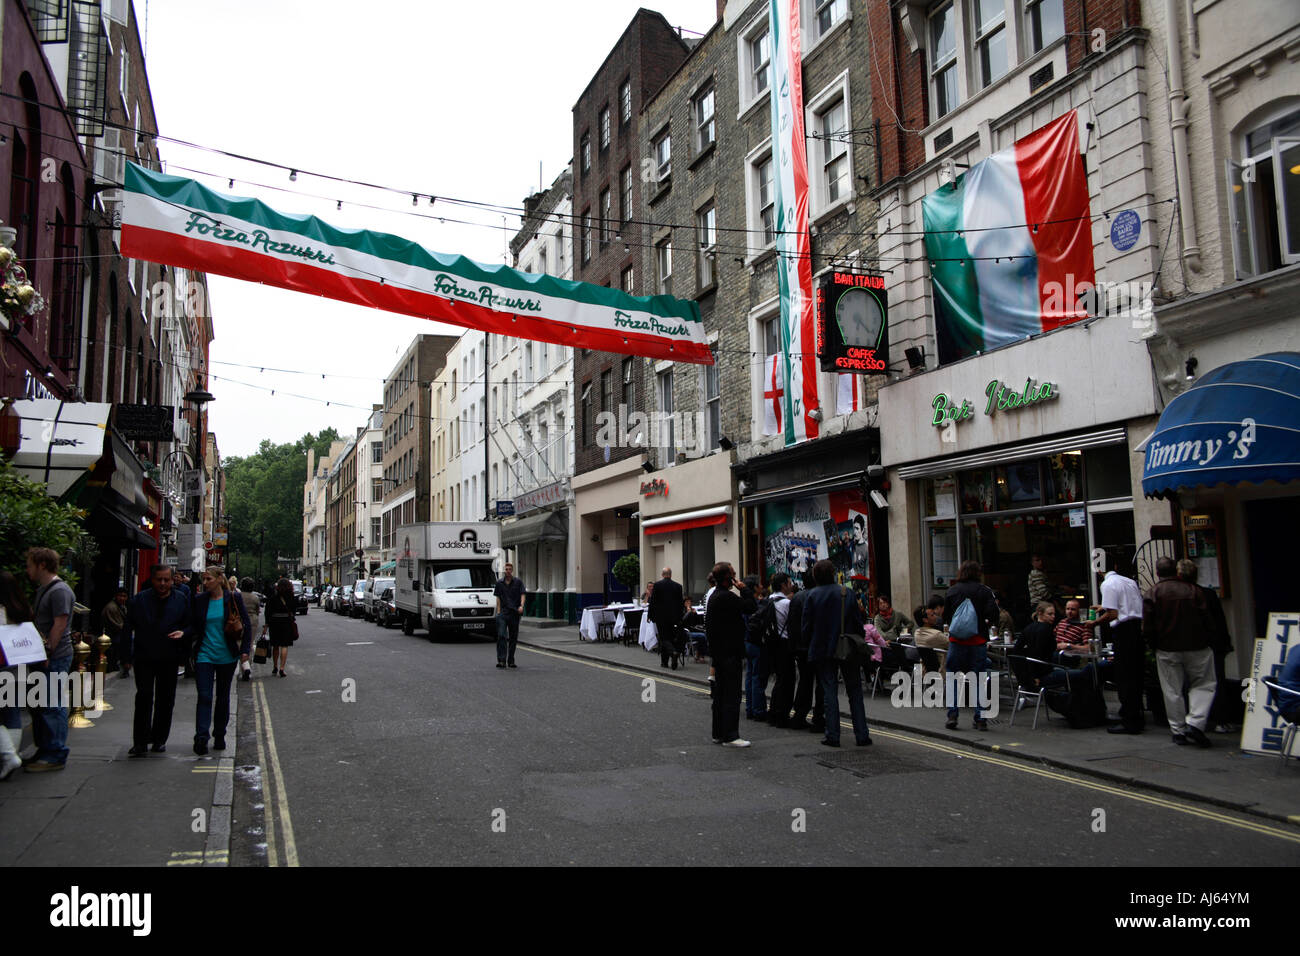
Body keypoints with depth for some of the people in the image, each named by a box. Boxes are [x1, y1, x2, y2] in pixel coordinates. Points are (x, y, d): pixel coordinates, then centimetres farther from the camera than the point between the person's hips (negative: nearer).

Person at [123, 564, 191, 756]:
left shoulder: (181, 600, 6)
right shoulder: (139, 600, 3)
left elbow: (191, 625, 10)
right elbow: (128, 629, 4)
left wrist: (183, 633, -13)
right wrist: (129, 655, -2)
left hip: (169, 660, 1)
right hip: (144, 657, -1)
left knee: (166, 700, 7)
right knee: (144, 696, -7)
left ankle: (159, 740, 18)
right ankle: (140, 742, -1)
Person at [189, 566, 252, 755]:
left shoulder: (233, 598, -3)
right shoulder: (199, 600, 3)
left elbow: (246, 624, 0)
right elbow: (193, 626, 10)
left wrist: (245, 649, -5)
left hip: (227, 655, 0)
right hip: (204, 655, 1)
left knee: (223, 697, 11)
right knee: (204, 696, -10)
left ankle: (219, 736, 23)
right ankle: (201, 737, -13)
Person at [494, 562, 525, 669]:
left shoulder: (518, 582, 5)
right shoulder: (499, 583, 8)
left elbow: (522, 595, -1)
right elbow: (498, 598, 11)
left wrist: (521, 606, -19)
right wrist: (498, 611, 1)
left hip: (515, 612, 0)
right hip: (503, 612, 0)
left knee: (513, 637, 6)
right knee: (501, 636, -13)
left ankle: (511, 661, 15)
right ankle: (501, 660, -15)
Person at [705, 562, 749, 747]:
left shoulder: (714, 596, 13)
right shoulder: (728, 597, -18)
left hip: (718, 651, 10)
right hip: (730, 653, -10)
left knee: (720, 694, 14)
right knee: (732, 695, -6)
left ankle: (718, 733, 20)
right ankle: (730, 736, -4)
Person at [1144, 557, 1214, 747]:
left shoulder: (1153, 593, -4)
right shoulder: (1194, 591, -2)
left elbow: (1147, 627, -7)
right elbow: (1206, 620, -3)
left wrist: (1155, 646, 7)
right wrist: (1205, 642, 11)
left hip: (1167, 650, 0)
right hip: (1196, 647, 0)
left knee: (1172, 691, 8)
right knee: (1203, 685, 11)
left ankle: (1178, 731, 10)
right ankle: (1195, 723, -4)